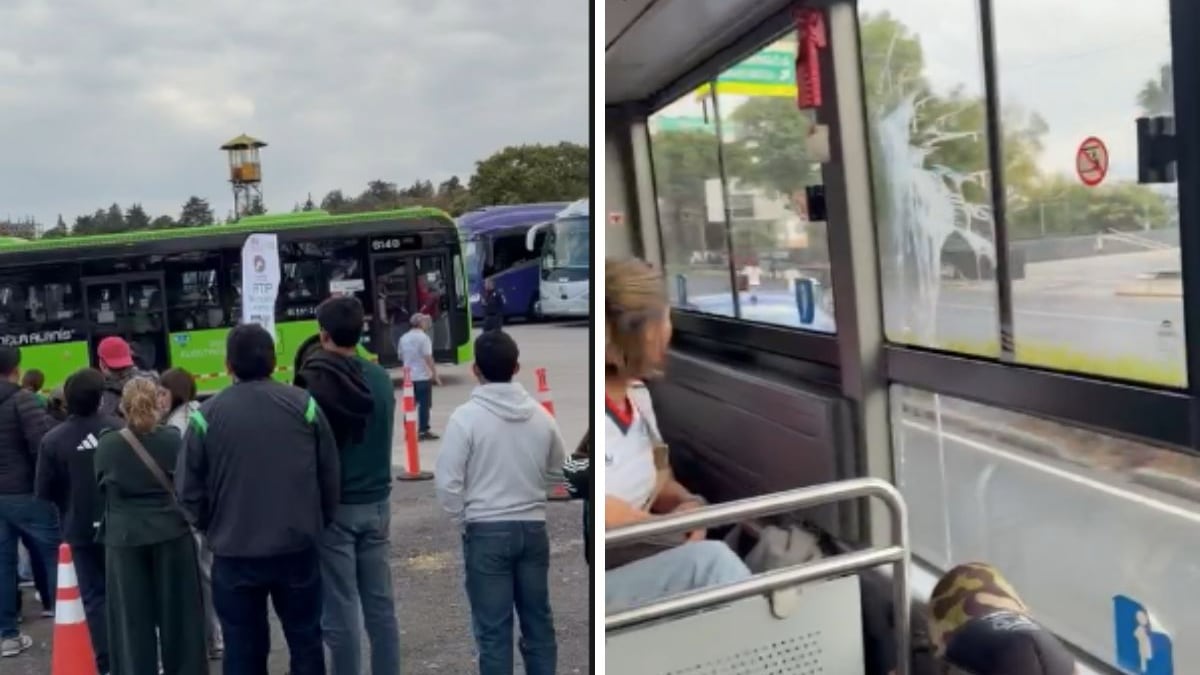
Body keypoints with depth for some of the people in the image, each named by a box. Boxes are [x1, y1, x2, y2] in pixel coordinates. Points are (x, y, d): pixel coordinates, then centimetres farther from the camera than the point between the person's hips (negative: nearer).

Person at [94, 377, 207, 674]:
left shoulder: (106, 446, -6)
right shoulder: (173, 439, -7)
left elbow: (101, 490, 7)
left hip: (125, 538, 0)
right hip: (172, 533, 0)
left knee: (132, 616, 9)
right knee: (178, 610, 10)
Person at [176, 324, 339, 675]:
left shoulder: (206, 416, -7)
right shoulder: (305, 406, -4)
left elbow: (189, 490, -2)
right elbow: (330, 477, 1)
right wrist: (318, 523, 16)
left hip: (234, 554, -1)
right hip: (298, 548, 1)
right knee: (305, 641, 15)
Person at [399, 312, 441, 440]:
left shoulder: (404, 338, 7)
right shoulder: (423, 337, -12)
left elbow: (401, 356, 15)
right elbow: (428, 358, -16)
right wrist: (435, 374, -12)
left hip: (409, 376, 6)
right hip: (423, 376, -6)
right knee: (424, 404, 0)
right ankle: (424, 431, 2)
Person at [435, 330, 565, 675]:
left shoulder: (466, 415, -12)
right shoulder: (541, 415, 2)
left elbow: (448, 481, -12)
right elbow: (558, 473, 13)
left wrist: (462, 519, 3)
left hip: (487, 532, -4)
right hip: (533, 528, 4)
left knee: (493, 628, 3)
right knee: (538, 620, 14)